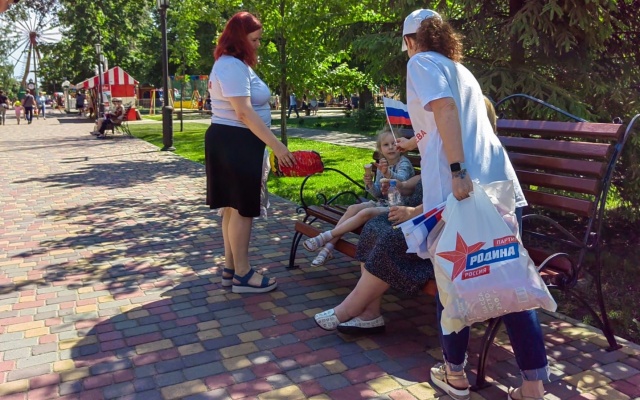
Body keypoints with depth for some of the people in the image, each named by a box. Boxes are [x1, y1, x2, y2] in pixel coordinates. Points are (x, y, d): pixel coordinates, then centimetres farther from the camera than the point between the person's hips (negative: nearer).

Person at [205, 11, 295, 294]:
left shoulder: (236, 64, 18)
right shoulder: (233, 66, -16)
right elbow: (244, 113, -24)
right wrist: (276, 145, -24)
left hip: (235, 143, 11)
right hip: (235, 143, -11)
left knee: (233, 207, 13)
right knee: (242, 208, -5)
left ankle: (230, 269, 22)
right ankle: (242, 275, 5)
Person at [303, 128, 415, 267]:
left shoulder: (404, 163, -10)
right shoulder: (382, 165, 11)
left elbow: (401, 180, -33)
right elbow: (378, 193, 11)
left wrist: (388, 173, -54)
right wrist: (370, 184, -11)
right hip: (382, 203, 7)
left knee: (365, 213, -29)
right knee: (352, 208, -15)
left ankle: (325, 237, -25)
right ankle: (328, 247, -20)